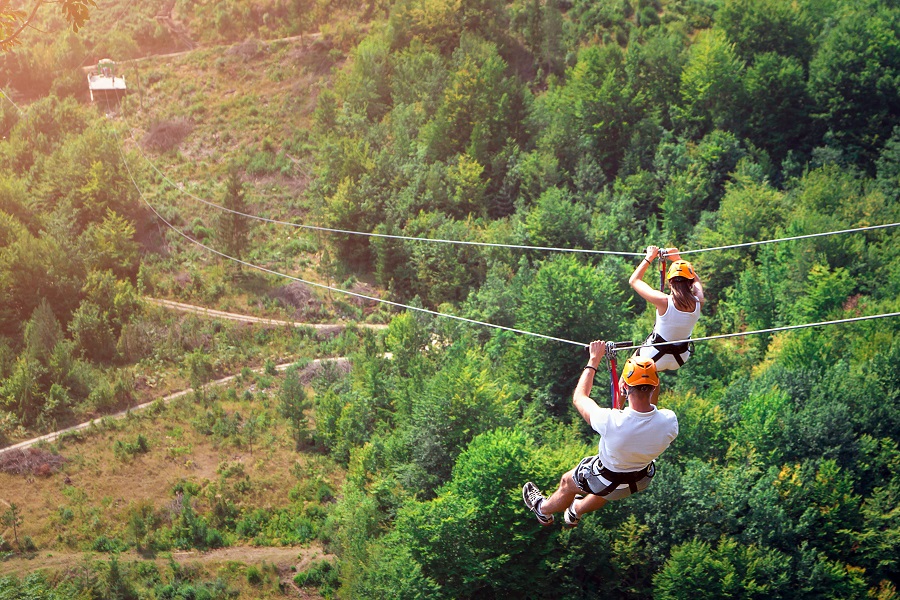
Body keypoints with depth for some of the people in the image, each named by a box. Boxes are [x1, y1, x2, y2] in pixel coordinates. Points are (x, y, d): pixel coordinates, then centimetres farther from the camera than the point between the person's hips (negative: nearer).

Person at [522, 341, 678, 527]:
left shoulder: (611, 422, -41)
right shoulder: (669, 421, -32)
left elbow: (579, 397, -20)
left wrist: (594, 360, -10)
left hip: (609, 481, -4)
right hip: (643, 480, 4)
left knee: (567, 483, 28)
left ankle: (543, 510, 57)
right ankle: (576, 511, 65)